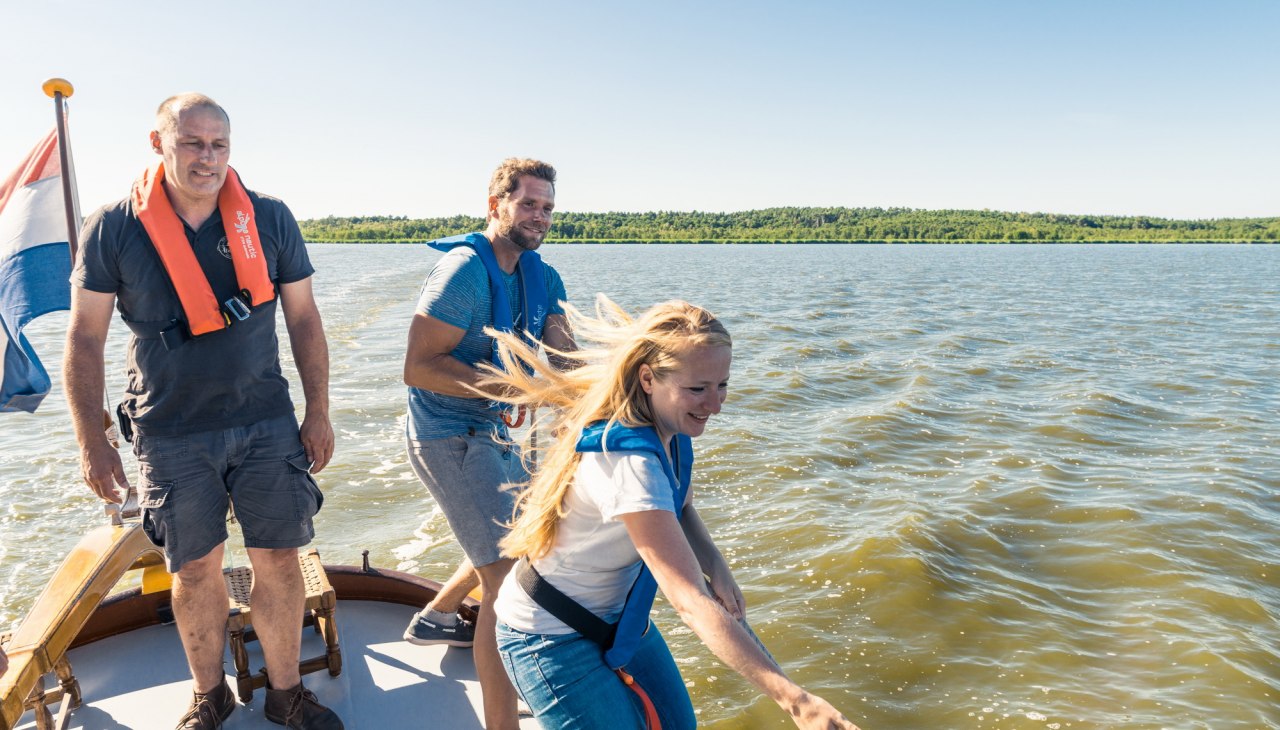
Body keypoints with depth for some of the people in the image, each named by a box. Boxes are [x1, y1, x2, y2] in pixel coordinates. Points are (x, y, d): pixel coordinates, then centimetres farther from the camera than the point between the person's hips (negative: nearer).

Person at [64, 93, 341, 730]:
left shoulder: (269, 219, -1)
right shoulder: (111, 229, -4)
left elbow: (304, 320, 4)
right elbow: (85, 338, 0)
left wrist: (318, 412, 3)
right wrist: (91, 441, -3)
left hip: (266, 424, 1)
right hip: (170, 434, 0)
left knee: (279, 561, 4)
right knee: (195, 570, 8)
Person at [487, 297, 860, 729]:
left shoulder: (671, 430, -9)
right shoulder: (629, 464, -37)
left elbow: (681, 509, 7)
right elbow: (691, 603, -41)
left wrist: (716, 567, -13)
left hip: (619, 613, 8)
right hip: (552, 640, -8)